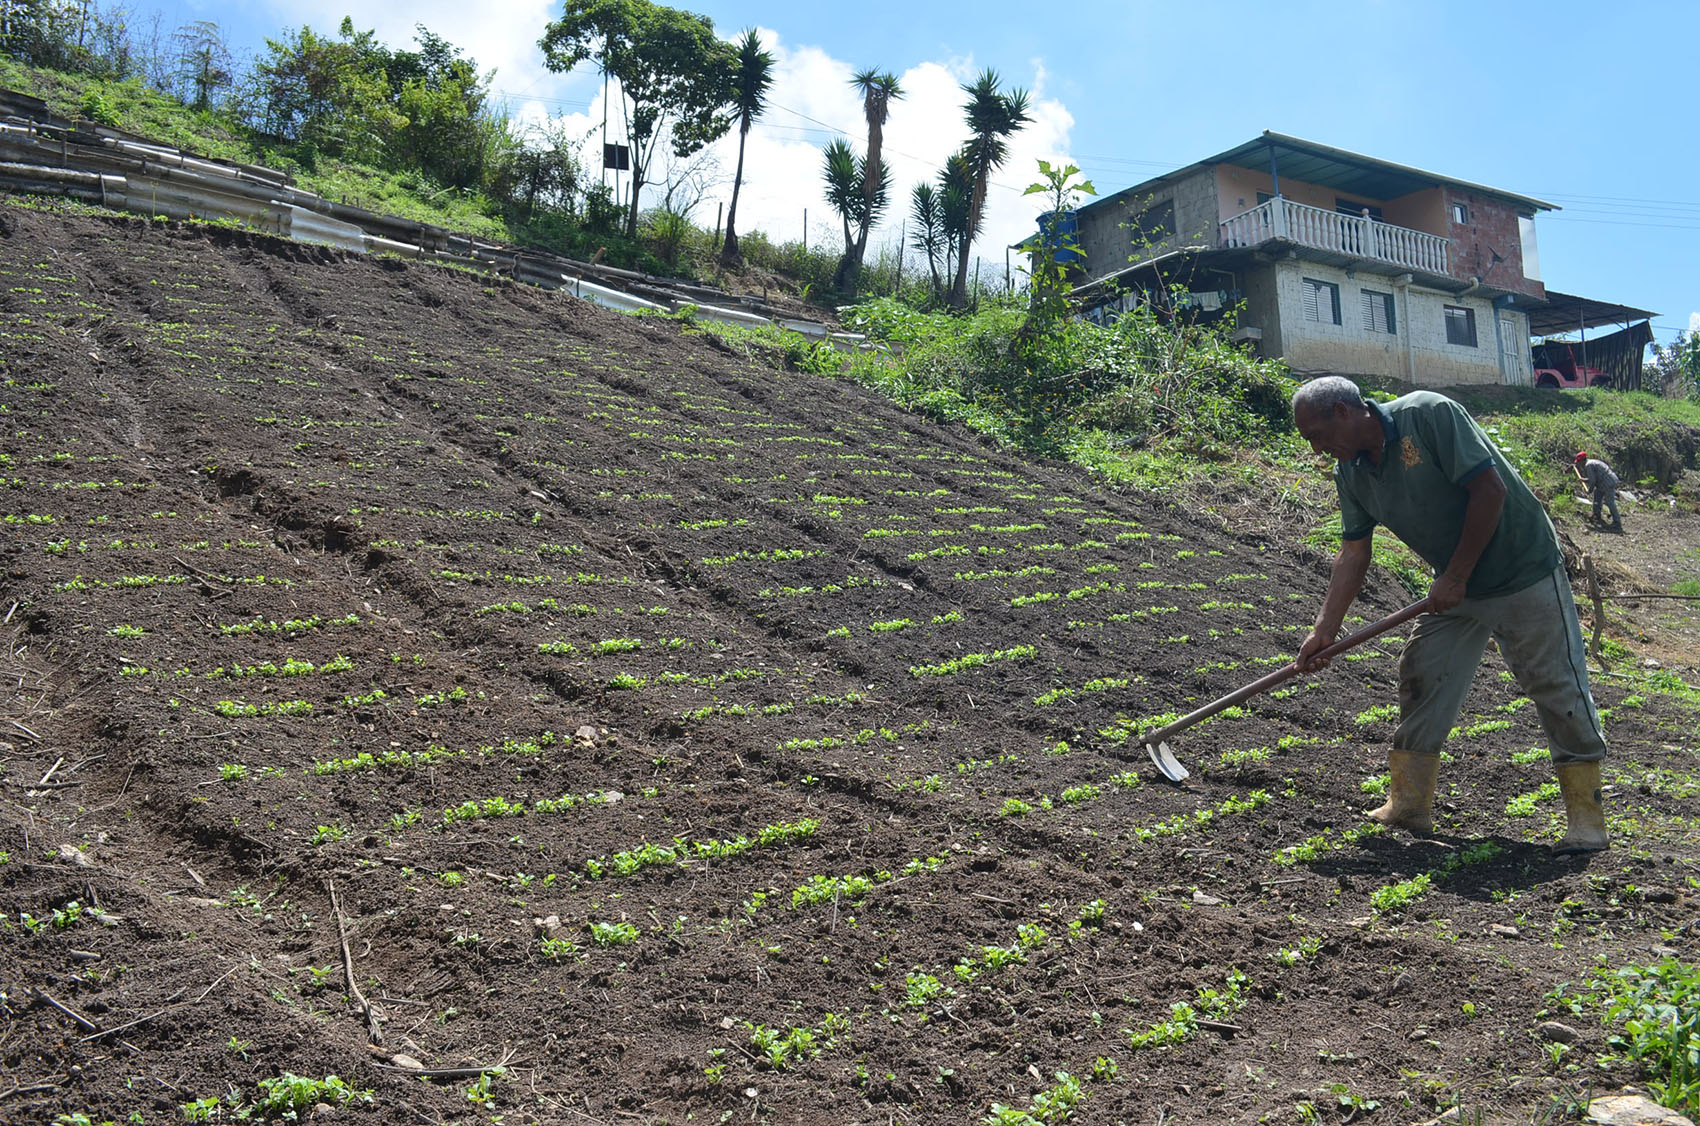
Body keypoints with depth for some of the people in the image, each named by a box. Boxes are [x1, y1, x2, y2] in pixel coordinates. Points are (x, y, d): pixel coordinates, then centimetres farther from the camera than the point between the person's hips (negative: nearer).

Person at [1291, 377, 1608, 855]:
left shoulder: (1428, 415, -22)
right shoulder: (1351, 474, -1)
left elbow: (1490, 489, -24)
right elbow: (1353, 554, 3)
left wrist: (1455, 576, -21)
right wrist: (1323, 631, -4)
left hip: (1524, 573, -7)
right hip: (1456, 591, 7)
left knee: (1559, 690, -3)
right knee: (1420, 681, 5)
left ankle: (1586, 822, 6)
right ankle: (1409, 807, 14)